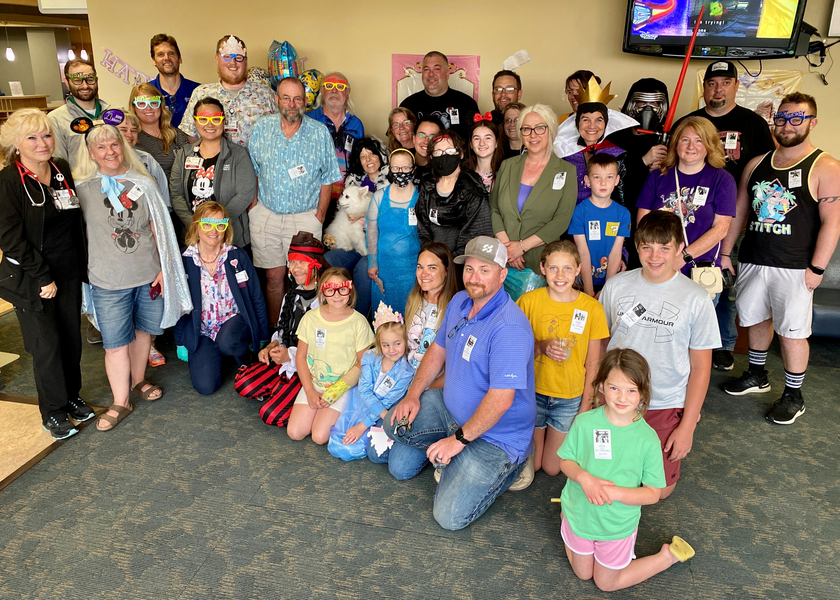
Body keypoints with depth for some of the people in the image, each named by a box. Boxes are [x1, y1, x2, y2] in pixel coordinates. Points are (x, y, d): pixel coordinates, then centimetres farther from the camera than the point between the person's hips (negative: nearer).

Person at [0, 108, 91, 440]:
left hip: (69, 273, 5)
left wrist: (82, 267, 7)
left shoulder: (62, 170, 3)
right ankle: (53, 412, 21)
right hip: (31, 281, -5)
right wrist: (43, 278, -16)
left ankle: (71, 396, 33)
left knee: (72, 338, 13)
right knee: (47, 345, 3)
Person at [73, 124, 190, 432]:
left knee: (144, 330, 16)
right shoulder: (82, 189, -1)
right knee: (115, 343, 0)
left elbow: (159, 229, 5)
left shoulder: (143, 184, 3)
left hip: (149, 275, 2)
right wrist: (83, 274, 1)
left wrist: (164, 268, 1)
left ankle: (138, 380, 38)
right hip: (108, 280, -2)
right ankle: (120, 402, 14)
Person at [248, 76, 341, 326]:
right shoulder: (261, 129, 4)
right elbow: (251, 172, 10)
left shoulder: (320, 133, -1)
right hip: (266, 216, 2)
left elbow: (327, 180, 3)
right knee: (274, 276, 6)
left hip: (305, 218, -1)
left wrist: (319, 218, -1)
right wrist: (253, 208, 4)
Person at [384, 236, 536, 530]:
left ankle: (507, 467, 11)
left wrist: (459, 439, -23)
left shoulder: (510, 327, -30)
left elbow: (502, 398, -31)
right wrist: (413, 395, 2)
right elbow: (438, 349, 12)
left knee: (450, 517, -11)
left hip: (495, 435, -7)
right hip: (451, 407, 8)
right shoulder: (459, 302, -1)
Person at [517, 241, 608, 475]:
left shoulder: (592, 308, -10)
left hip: (570, 398, 0)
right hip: (533, 393, 0)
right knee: (531, 465, 12)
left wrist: (585, 407, -4)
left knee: (551, 468, 11)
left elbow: (592, 364, -4)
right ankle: (537, 434, 40)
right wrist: (541, 347, -24)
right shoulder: (528, 301, -11)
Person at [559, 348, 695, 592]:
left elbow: (653, 493, -14)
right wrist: (583, 477, -26)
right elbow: (565, 461, -5)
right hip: (579, 514, 2)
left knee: (606, 583, 18)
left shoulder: (647, 438, -21)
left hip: (617, 524, -2)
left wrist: (614, 492, -29)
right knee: (582, 574, 22)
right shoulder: (585, 422, -18)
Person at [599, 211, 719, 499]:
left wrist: (687, 426, -6)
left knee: (658, 490, 2)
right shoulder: (616, 286, -3)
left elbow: (700, 367, -5)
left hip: (665, 406, -2)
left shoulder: (696, 299, -9)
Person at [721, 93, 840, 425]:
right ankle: (757, 375, 38)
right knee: (756, 319, 18)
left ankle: (793, 395, 16)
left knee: (792, 330, 1)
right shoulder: (757, 165, 9)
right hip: (752, 261, 5)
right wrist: (725, 252, 9)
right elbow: (739, 211, 13)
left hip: (794, 268, -5)